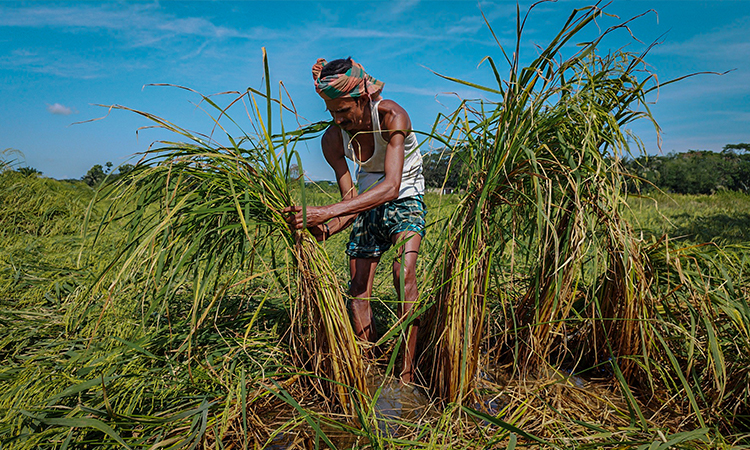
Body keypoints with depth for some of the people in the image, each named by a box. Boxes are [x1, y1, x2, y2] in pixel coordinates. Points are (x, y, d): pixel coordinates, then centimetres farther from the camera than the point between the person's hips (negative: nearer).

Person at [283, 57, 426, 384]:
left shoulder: (392, 116, -28)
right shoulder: (333, 139, -14)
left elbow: (391, 187, -39)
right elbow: (351, 198, -11)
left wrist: (325, 212, -47)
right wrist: (325, 229, -33)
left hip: (405, 201, -4)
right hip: (367, 205, 5)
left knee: (404, 273, -28)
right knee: (358, 292, -2)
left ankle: (406, 371, -20)